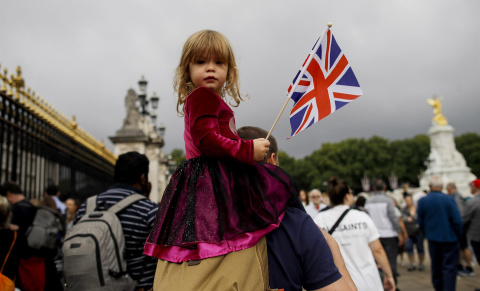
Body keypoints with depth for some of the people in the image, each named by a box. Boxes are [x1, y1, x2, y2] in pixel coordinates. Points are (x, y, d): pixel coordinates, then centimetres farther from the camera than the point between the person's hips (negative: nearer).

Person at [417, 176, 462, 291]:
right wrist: (458, 235, 3)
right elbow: (457, 220, -13)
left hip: (433, 239, 4)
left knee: (436, 266, 18)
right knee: (449, 267, 3)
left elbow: (420, 222, 2)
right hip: (449, 238, -3)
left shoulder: (422, 201, -6)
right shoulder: (449, 199, -15)